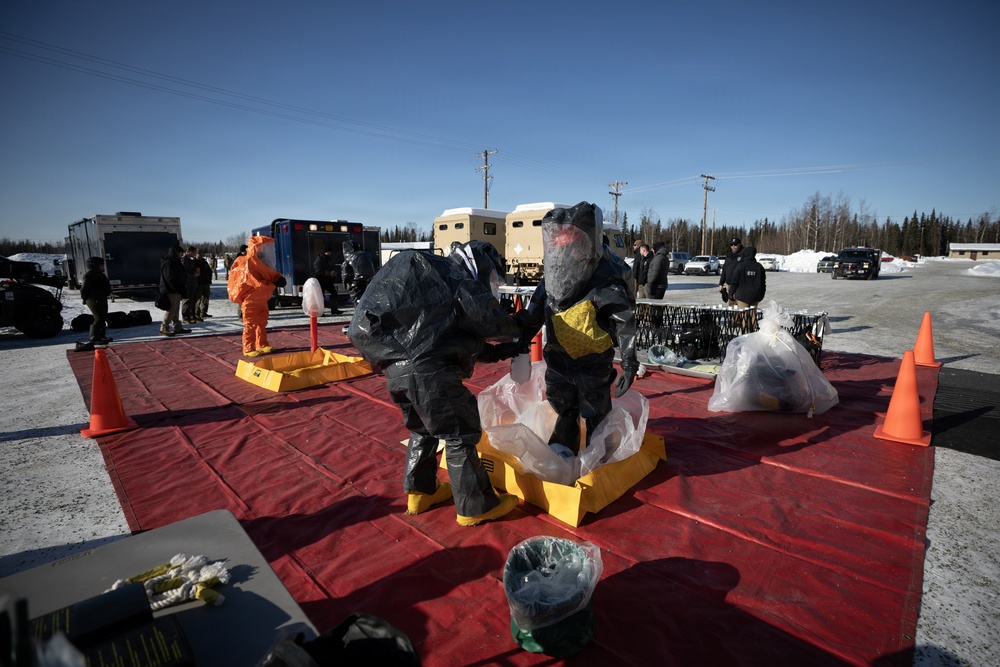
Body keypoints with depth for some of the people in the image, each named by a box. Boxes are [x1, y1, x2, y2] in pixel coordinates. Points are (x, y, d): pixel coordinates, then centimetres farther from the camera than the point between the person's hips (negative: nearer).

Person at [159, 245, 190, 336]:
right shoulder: (167, 262, -15)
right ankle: (164, 328, -1)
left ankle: (178, 327, 21)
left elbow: (181, 275, 22)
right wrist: (178, 289, -21)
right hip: (170, 290, -10)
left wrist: (184, 285, 9)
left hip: (177, 290, 10)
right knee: (171, 309, -8)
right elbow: (169, 278, -21)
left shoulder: (175, 262, 17)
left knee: (176, 309, 14)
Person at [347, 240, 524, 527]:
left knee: (422, 429, 25)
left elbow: (462, 335, 27)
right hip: (426, 369, -9)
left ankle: (420, 492, 38)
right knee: (459, 433, 2)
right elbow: (491, 320, -1)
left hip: (395, 367, 9)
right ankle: (476, 506, 14)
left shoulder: (436, 279, 27)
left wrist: (498, 351, 22)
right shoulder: (460, 279, 0)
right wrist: (517, 328, 21)